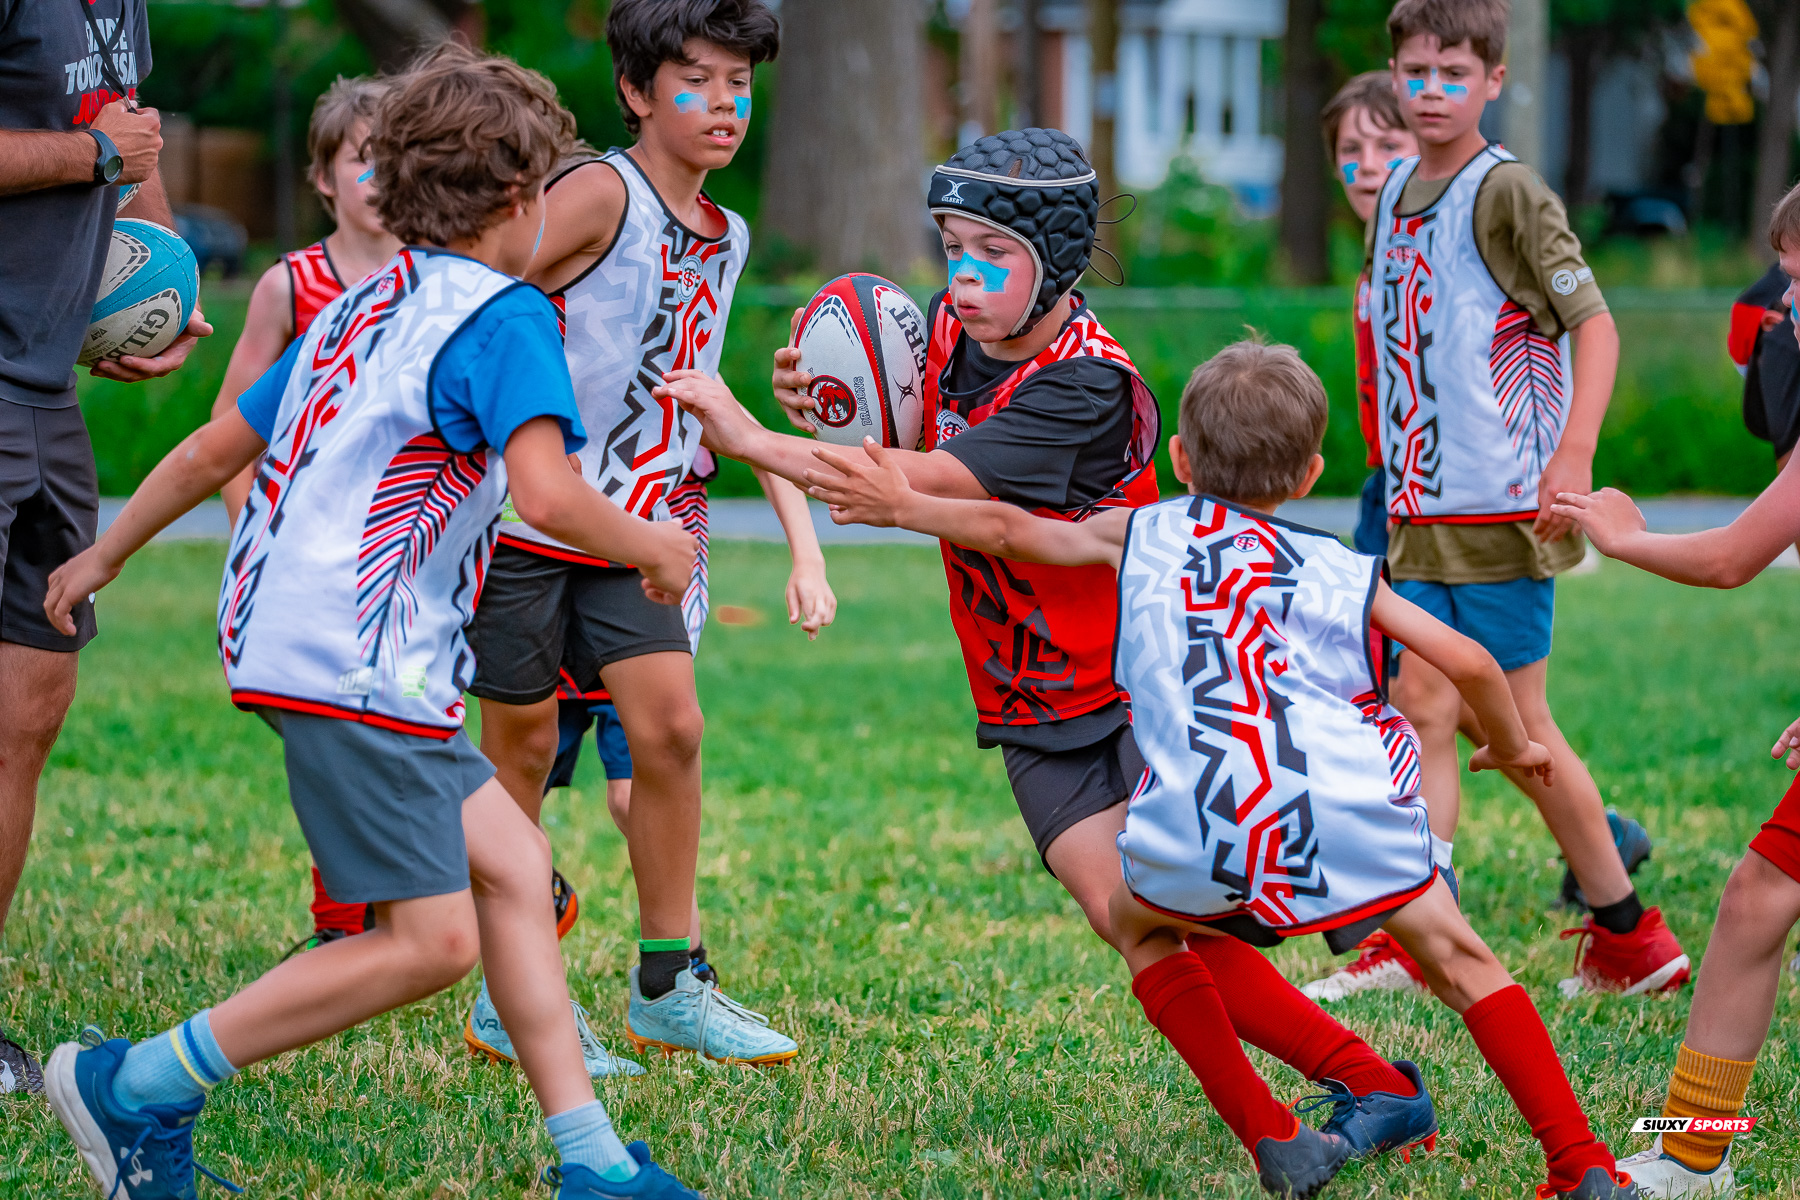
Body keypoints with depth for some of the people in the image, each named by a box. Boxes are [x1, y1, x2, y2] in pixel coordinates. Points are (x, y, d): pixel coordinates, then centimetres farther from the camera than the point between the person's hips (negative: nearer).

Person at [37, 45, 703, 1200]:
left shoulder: (361, 308, 18)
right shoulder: (504, 315, -9)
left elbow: (215, 449, 24)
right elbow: (548, 493, -23)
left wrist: (105, 554, 35)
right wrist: (649, 545, -4)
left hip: (288, 629, 10)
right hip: (359, 662, -10)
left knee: (510, 864, 10)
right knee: (431, 940, -7)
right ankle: (138, 1087, -4)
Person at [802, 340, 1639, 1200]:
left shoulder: (1147, 534, 26)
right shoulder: (1343, 572, 24)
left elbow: (1012, 531, 36)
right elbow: (1468, 663, 17)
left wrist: (903, 507, 51)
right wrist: (1510, 746, 36)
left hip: (1202, 833, 0)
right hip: (1349, 801, 0)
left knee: (1141, 925, 29)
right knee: (1455, 958, 18)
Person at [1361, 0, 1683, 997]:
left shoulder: (1507, 193, -10)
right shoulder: (1398, 194, 12)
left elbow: (1594, 321, -14)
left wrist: (1575, 452, -25)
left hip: (1503, 504, -6)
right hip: (1422, 509, 6)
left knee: (1515, 724, -1)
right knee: (1423, 709, 0)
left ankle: (1628, 934, 10)